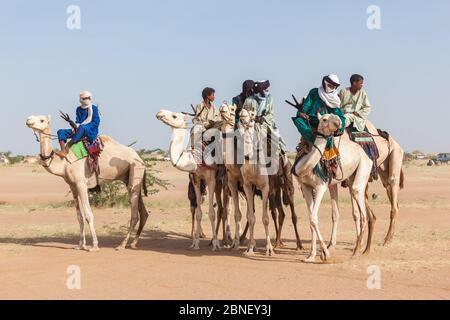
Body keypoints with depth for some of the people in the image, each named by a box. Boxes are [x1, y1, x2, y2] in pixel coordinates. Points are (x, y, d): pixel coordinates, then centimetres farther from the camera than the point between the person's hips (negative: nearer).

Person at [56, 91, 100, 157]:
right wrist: (75, 127, -12)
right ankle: (63, 151, -32)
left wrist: (80, 126, -16)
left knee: (82, 127, -41)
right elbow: (77, 122, 14)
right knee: (61, 132, -10)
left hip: (91, 131, -6)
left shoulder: (94, 108, -1)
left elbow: (96, 123, -9)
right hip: (80, 130, 6)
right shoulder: (79, 109, 14)